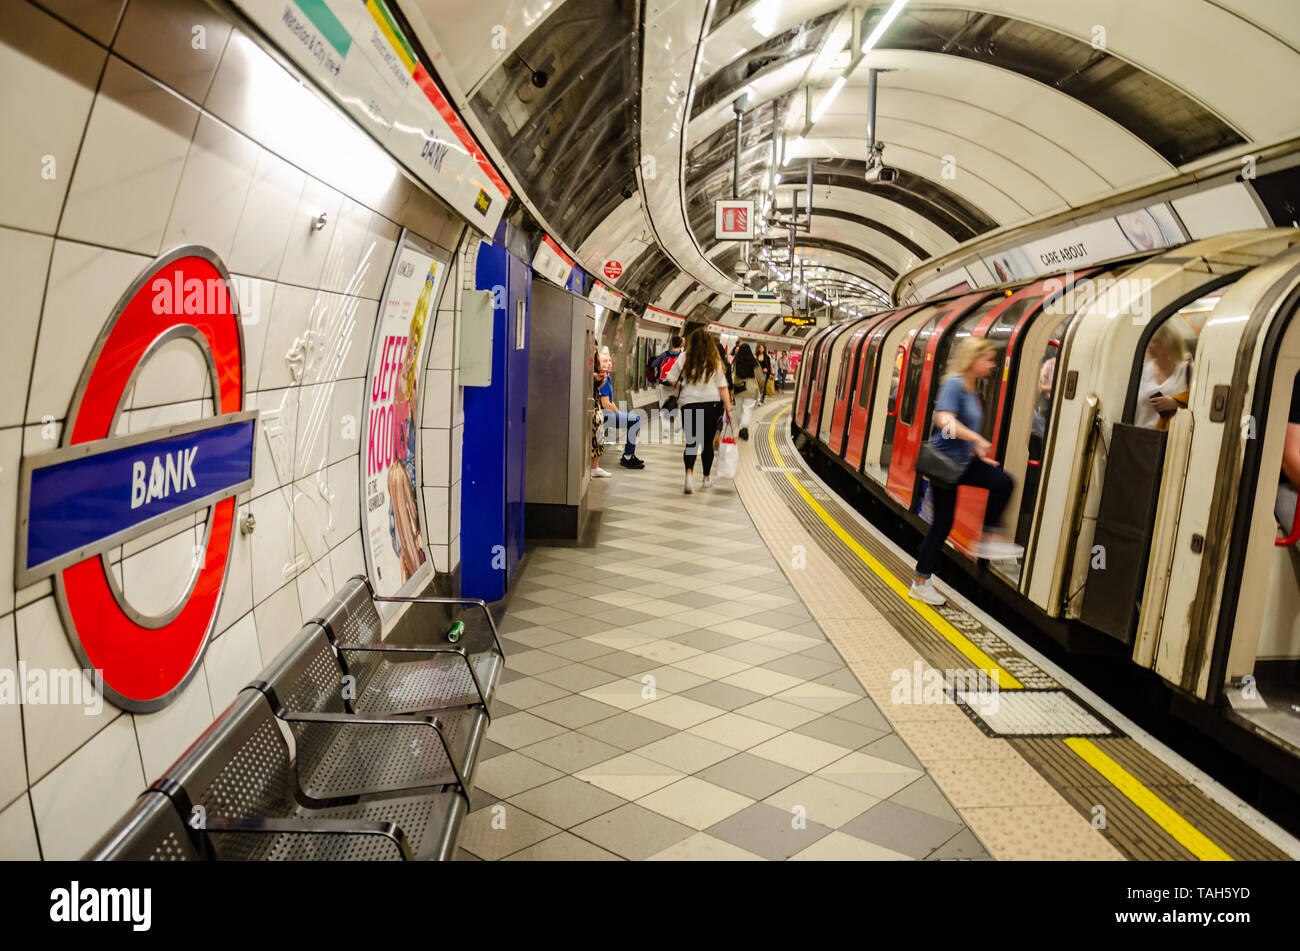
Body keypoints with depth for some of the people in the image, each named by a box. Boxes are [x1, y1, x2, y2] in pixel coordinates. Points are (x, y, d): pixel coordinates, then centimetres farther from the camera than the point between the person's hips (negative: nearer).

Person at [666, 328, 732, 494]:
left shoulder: (685, 360, -3)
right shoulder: (715, 362, -2)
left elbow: (671, 379, 2)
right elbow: (723, 387, -2)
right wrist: (728, 409, 3)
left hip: (689, 404, -1)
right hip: (712, 404, 1)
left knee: (691, 442, 1)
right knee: (708, 442, 15)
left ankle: (689, 474, -25)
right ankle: (706, 478, 26)